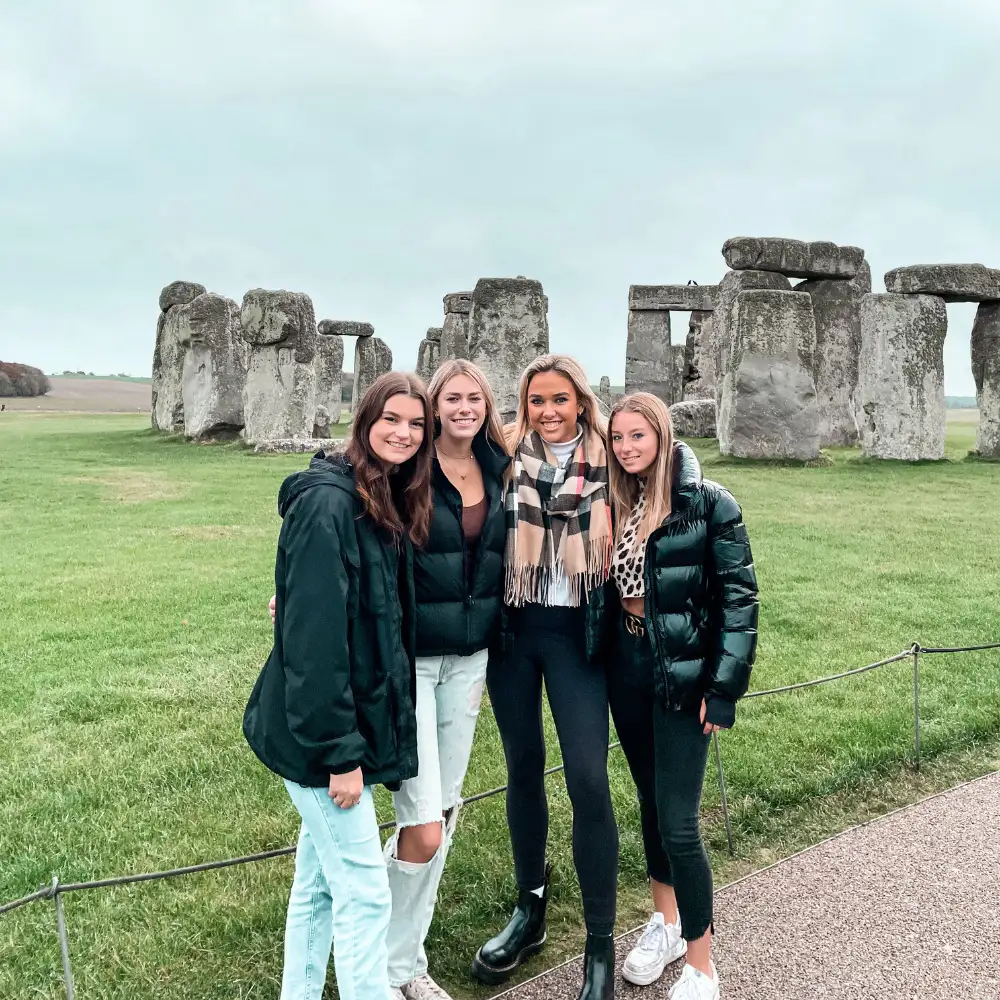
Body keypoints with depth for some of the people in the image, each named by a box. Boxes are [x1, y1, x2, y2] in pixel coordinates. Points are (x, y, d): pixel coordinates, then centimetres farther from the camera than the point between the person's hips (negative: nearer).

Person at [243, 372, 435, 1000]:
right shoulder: (328, 503, -19)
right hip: (323, 734, -9)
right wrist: (339, 752, -21)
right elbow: (313, 636, -23)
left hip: (359, 721, 9)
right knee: (363, 892, 1)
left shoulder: (393, 505, 8)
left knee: (319, 878, 19)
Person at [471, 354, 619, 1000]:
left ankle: (601, 947, 10)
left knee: (589, 780, -6)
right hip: (513, 630, 2)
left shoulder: (608, 462, 0)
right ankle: (530, 911, 32)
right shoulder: (505, 458, 1)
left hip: (576, 633, -2)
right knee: (523, 769, 13)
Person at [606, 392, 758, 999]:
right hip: (626, 668, 5)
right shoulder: (614, 503, 4)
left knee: (678, 824, -4)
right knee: (650, 801, 19)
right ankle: (667, 922, 39)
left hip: (682, 674, -5)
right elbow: (603, 587, 10)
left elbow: (740, 596, -12)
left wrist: (724, 688, -15)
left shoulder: (708, 502, -11)